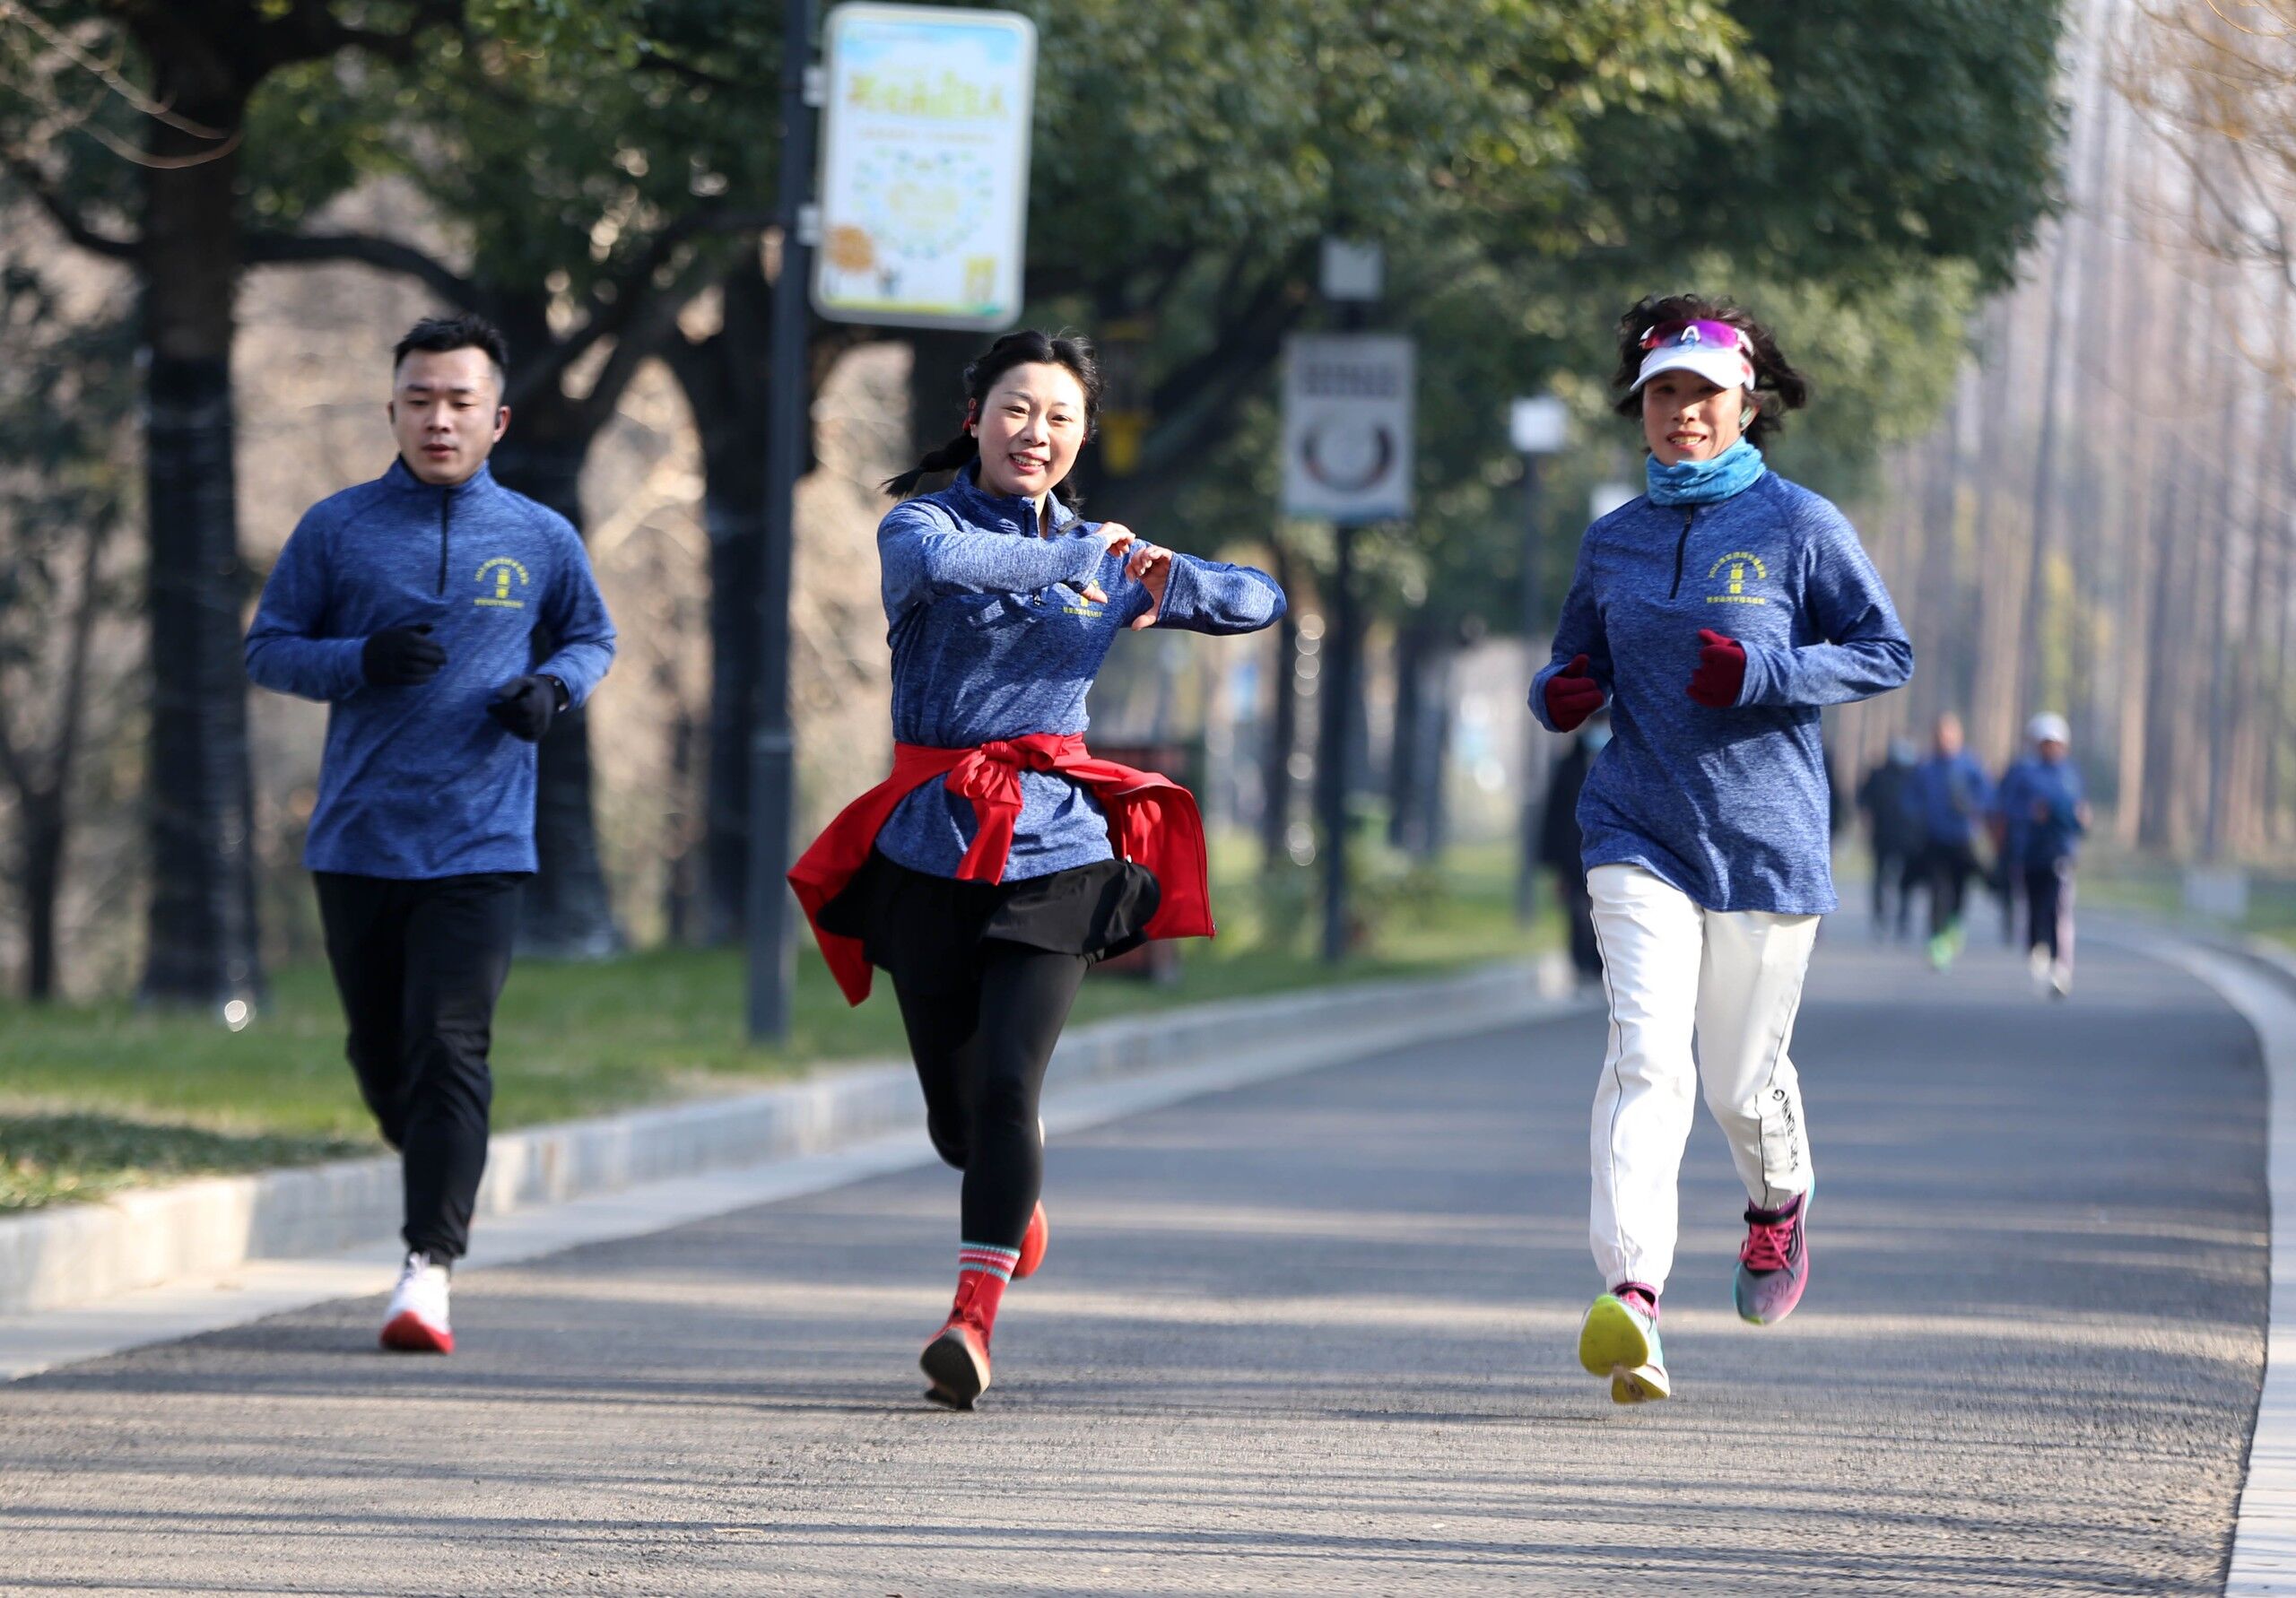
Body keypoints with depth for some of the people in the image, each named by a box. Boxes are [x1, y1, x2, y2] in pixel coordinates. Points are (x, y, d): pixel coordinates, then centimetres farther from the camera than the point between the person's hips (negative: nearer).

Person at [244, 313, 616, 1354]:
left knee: (449, 1051, -14)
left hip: (478, 844, -2)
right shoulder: (337, 529, 3)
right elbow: (268, 650, 6)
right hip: (356, 839, 2)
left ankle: (428, 1269, -16)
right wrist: (362, 660, -13)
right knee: (380, 1055, 10)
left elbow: (592, 638, 20)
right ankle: (431, 1164, 39)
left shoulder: (540, 539, 5)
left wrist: (553, 686, -3)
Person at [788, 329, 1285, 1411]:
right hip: (931, 849, -1)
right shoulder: (922, 523, 0)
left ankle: (972, 1320, -16)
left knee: (1006, 1085, -16)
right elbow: (934, 563, -26)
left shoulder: (1101, 556, 12)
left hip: (1053, 848, 1)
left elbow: (1262, 600, 19)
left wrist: (1166, 588, -2)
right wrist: (1073, 561, -22)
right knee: (954, 1108, 8)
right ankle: (1016, 1198, 42)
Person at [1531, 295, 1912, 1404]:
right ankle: (1631, 1302, -29)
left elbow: (1886, 652, -1)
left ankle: (1778, 1203, 42)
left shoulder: (1797, 525, -1)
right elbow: (1579, 658, 24)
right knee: (1646, 1056, -17)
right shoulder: (1613, 543, 10)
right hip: (1640, 833, 2)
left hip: (1765, 835, -2)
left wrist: (1764, 672, -17)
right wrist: (1560, 694, -1)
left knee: (1744, 1081, 6)